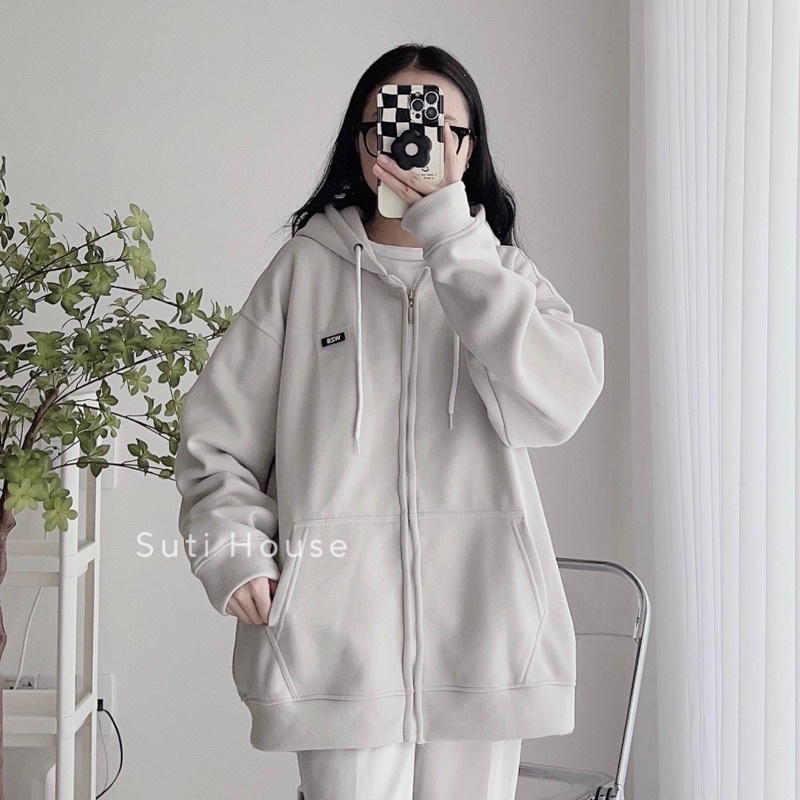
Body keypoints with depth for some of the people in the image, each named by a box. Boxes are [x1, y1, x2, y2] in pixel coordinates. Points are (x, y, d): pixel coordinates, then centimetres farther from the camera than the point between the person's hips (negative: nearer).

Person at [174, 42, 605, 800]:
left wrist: (450, 236, -12)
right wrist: (237, 554, -10)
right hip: (340, 631, -2)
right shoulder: (306, 269, 5)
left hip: (479, 630, 2)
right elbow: (217, 439, 7)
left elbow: (554, 404, -10)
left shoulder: (501, 272, 10)